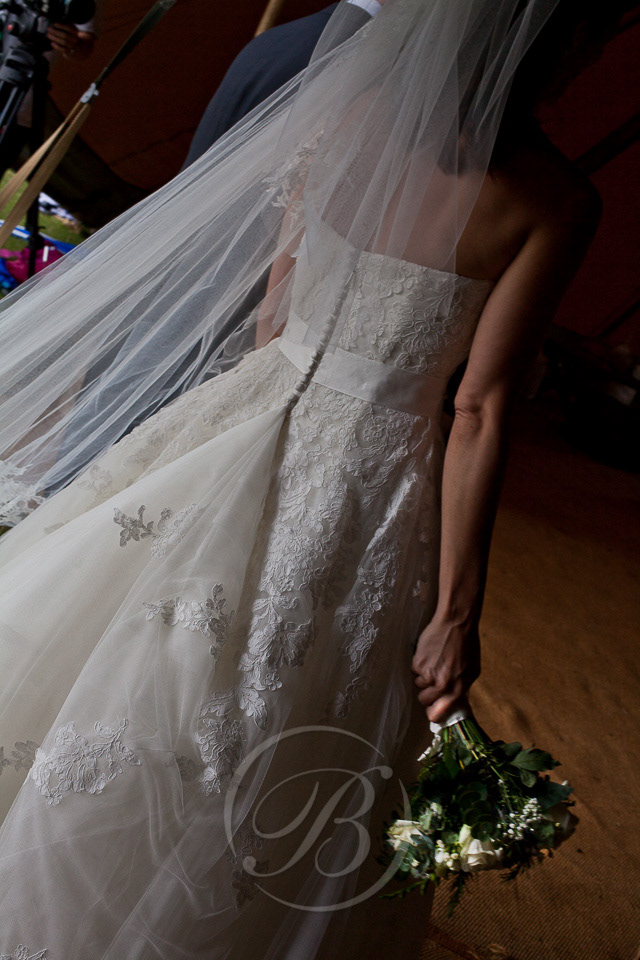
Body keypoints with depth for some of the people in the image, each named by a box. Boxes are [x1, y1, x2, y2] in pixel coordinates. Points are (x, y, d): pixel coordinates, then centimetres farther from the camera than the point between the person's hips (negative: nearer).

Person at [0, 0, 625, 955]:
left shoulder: (346, 110, -3)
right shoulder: (556, 199, -12)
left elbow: (272, 311, 4)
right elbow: (480, 415, -15)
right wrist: (456, 610, -7)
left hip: (244, 424, 3)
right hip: (368, 481, -2)